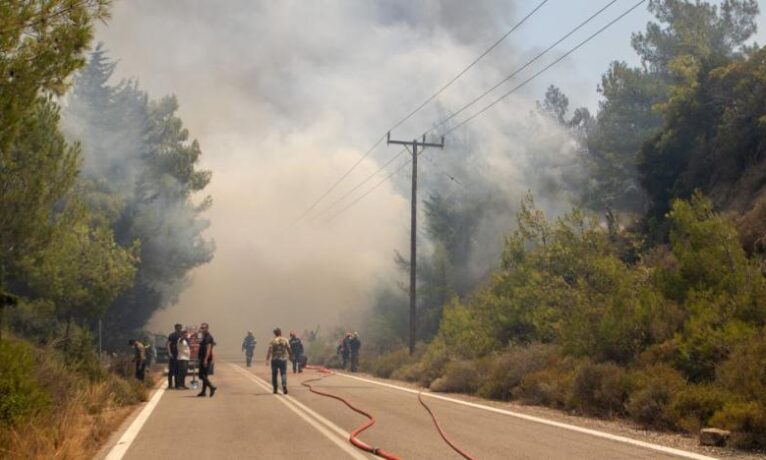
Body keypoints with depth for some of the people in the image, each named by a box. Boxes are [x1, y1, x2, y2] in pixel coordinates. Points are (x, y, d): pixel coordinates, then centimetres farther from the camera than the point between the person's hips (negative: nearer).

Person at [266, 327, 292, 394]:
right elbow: (289, 350, 3)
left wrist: (267, 359, -11)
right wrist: (291, 356, 17)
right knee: (283, 373, 2)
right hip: (283, 359, 1)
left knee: (274, 374, 10)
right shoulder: (285, 340, 1)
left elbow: (269, 351, -12)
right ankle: (284, 385, -23)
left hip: (275, 359, -1)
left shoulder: (272, 341, -5)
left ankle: (275, 389, 15)